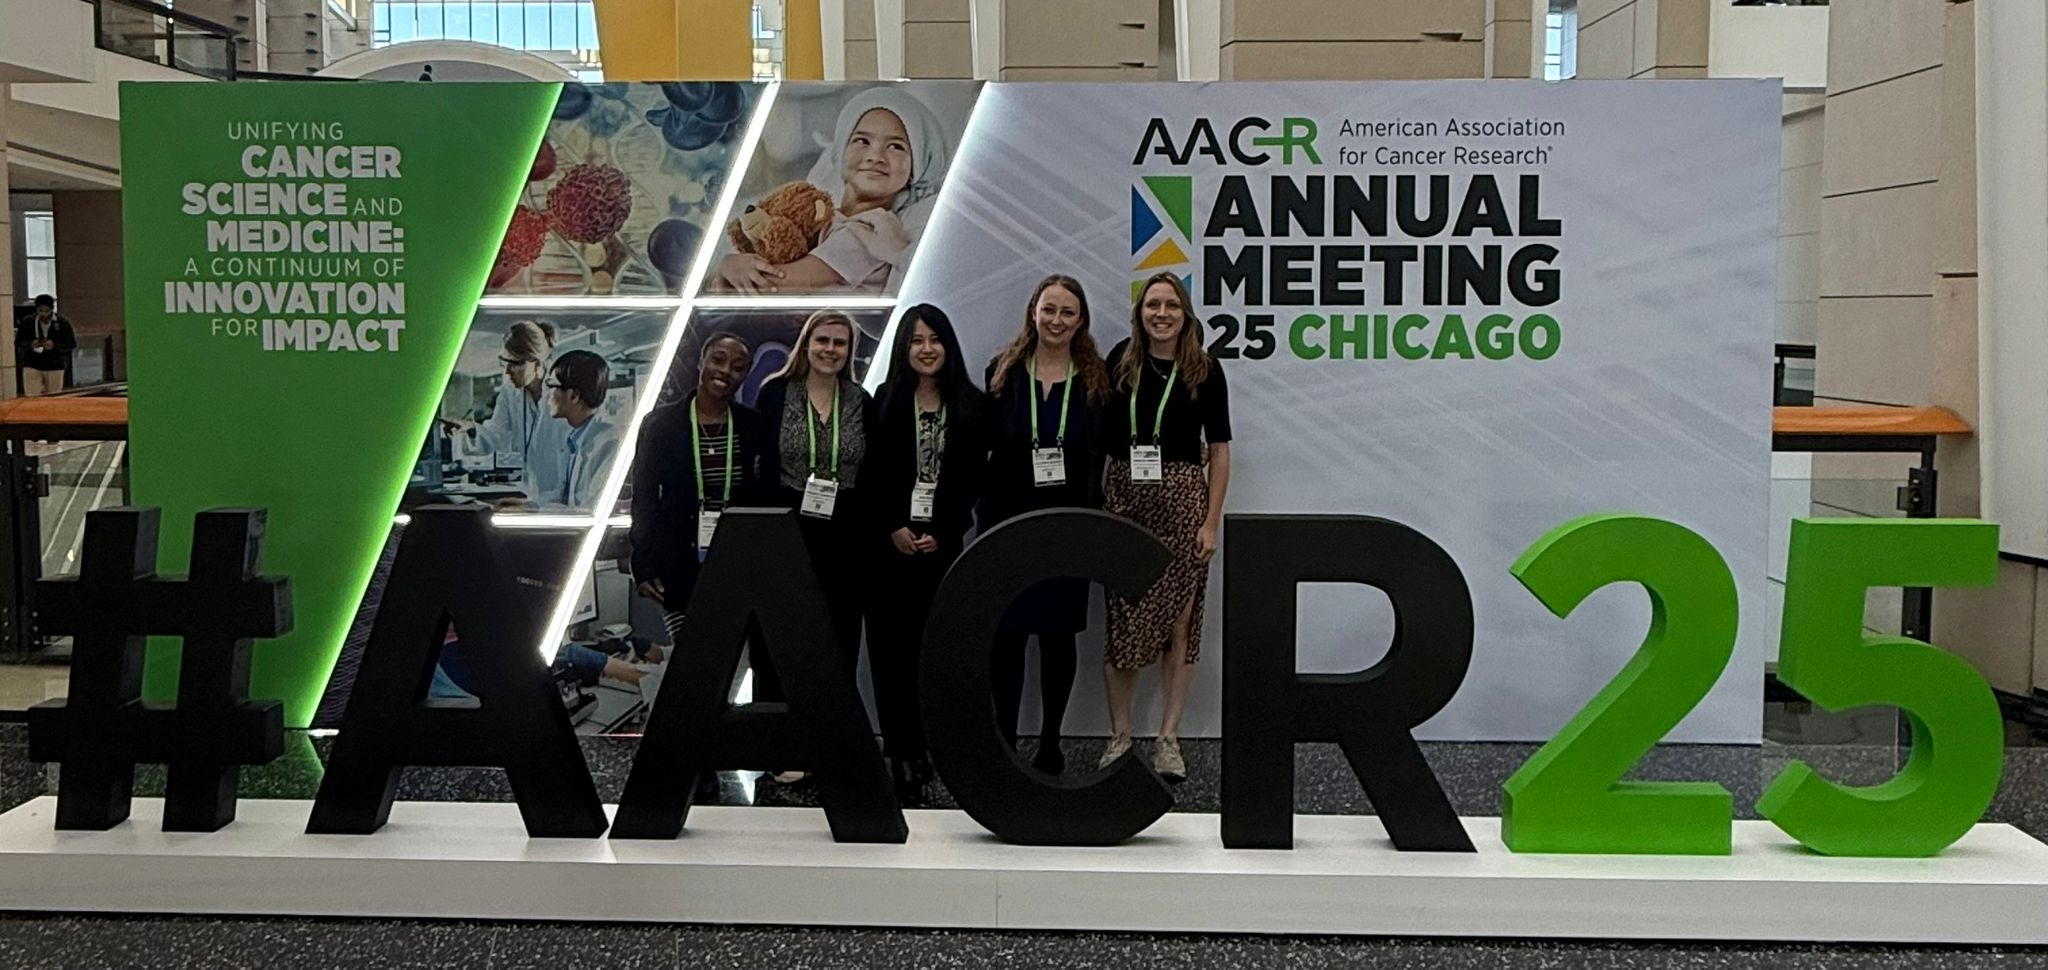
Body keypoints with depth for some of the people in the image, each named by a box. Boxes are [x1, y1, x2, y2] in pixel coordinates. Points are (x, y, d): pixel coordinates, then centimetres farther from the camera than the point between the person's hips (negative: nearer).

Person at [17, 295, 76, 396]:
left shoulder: (63, 324, 0)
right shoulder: (27, 323, 2)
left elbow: (71, 345, -2)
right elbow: (18, 344, 3)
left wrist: (55, 345, -21)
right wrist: (31, 345, -19)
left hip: (55, 368, 0)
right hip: (32, 367, 0)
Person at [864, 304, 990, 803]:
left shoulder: (972, 405, 5)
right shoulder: (886, 401, 6)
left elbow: (974, 477, 3)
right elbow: (870, 475, 2)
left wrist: (943, 533, -5)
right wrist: (892, 529, -7)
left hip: (944, 542, 0)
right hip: (890, 541, 0)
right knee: (891, 645, -3)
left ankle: (916, 750, 4)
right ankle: (902, 753, 1)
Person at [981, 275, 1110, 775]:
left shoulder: (1095, 381, 3)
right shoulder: (1004, 373, 4)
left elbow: (1105, 457, 2)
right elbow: (982, 446, 2)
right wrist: (987, 521, -5)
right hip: (1010, 522, 0)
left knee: (1059, 635, 7)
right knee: (1007, 634, 0)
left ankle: (1050, 742, 18)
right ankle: (1004, 739, 9)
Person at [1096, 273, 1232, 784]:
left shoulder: (1205, 370, 0)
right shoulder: (1120, 360, 2)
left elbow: (1219, 449, 1)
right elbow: (1098, 432, 5)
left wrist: (1212, 522, -4)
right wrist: (1093, 504, -2)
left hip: (1183, 501, -1)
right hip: (1123, 498, 1)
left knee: (1179, 621, 3)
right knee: (1122, 620, 4)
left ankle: (1169, 738, 12)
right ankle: (1119, 735, 14)